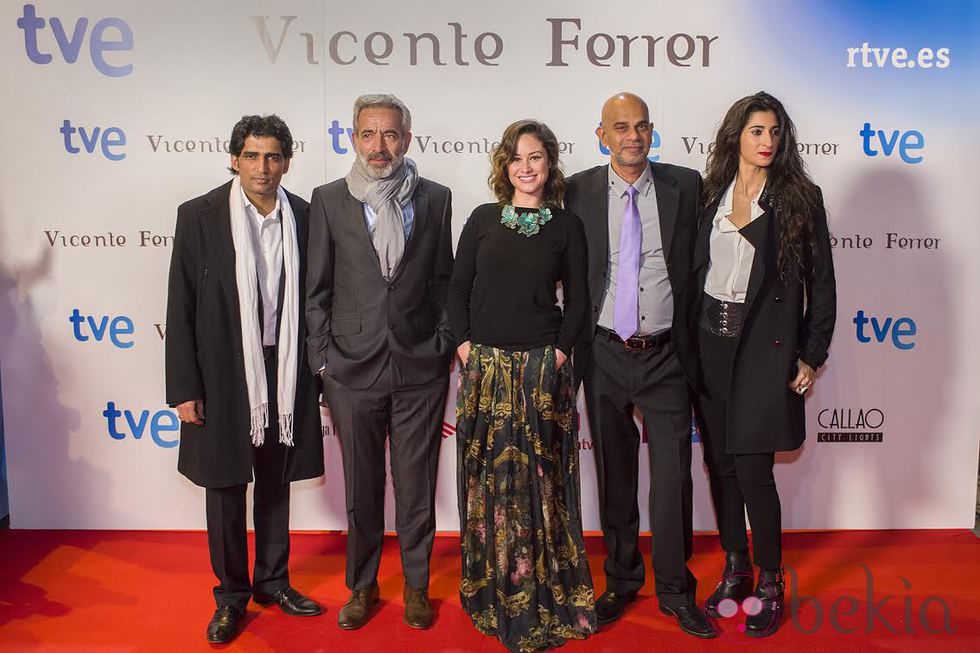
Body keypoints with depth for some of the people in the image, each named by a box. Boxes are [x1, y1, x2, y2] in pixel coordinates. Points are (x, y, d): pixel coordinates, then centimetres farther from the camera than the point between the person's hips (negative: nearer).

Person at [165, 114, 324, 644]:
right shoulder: (199, 217, -7)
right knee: (225, 487, 10)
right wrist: (184, 388, -9)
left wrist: (318, 373, 5)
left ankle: (272, 580, 34)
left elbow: (312, 298, 5)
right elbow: (181, 308, -6)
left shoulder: (303, 217, 0)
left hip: (284, 373, 2)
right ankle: (231, 594, 27)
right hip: (222, 375, -2)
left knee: (276, 484, 15)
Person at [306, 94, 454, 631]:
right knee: (361, 487, 13)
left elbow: (443, 280, 7)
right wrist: (322, 359, -1)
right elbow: (318, 288, 3)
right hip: (353, 367, 0)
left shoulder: (435, 199, 4)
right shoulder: (329, 200, 2)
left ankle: (417, 586, 29)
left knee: (416, 485, 10)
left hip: (421, 368, 0)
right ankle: (362, 586, 32)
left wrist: (444, 345, 1)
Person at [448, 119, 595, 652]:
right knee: (488, 479, 7)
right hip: (484, 367, 2)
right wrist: (464, 343, -2)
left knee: (537, 481, 3)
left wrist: (560, 351, -6)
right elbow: (458, 288, 7)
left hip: (542, 368, -1)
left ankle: (540, 597, 18)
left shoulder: (566, 226, 4)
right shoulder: (483, 219, 7)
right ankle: (491, 591, 23)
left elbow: (576, 299, 4)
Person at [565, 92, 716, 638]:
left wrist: (694, 341, 3)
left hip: (665, 354, 0)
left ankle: (676, 589, 22)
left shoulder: (686, 185, 0)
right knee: (615, 476, 13)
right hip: (605, 354, 1)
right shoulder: (578, 192, 0)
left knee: (673, 476, 3)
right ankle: (622, 581, 31)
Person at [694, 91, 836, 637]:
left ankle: (771, 585, 15)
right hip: (710, 342, 4)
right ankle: (736, 570, 28)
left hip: (764, 346, -4)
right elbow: (694, 269, 10)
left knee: (753, 469, -5)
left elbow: (821, 283, -1)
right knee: (720, 464, 10)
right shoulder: (711, 195, 8)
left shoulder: (799, 197, -1)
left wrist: (812, 357, -4)